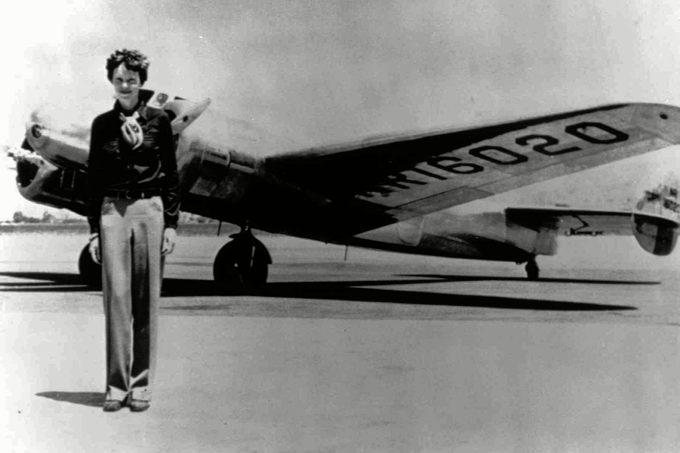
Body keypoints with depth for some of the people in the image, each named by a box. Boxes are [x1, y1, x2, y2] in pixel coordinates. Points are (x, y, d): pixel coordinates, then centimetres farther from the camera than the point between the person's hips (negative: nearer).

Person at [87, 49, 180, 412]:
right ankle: (116, 385, 6)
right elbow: (93, 179, 10)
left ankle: (141, 385, 10)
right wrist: (93, 229, 4)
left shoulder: (158, 121, 4)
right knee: (116, 296, -2)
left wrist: (171, 224, -1)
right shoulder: (102, 124, 8)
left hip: (150, 210, -1)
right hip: (112, 212, 1)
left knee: (146, 299, 1)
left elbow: (171, 176, 5)